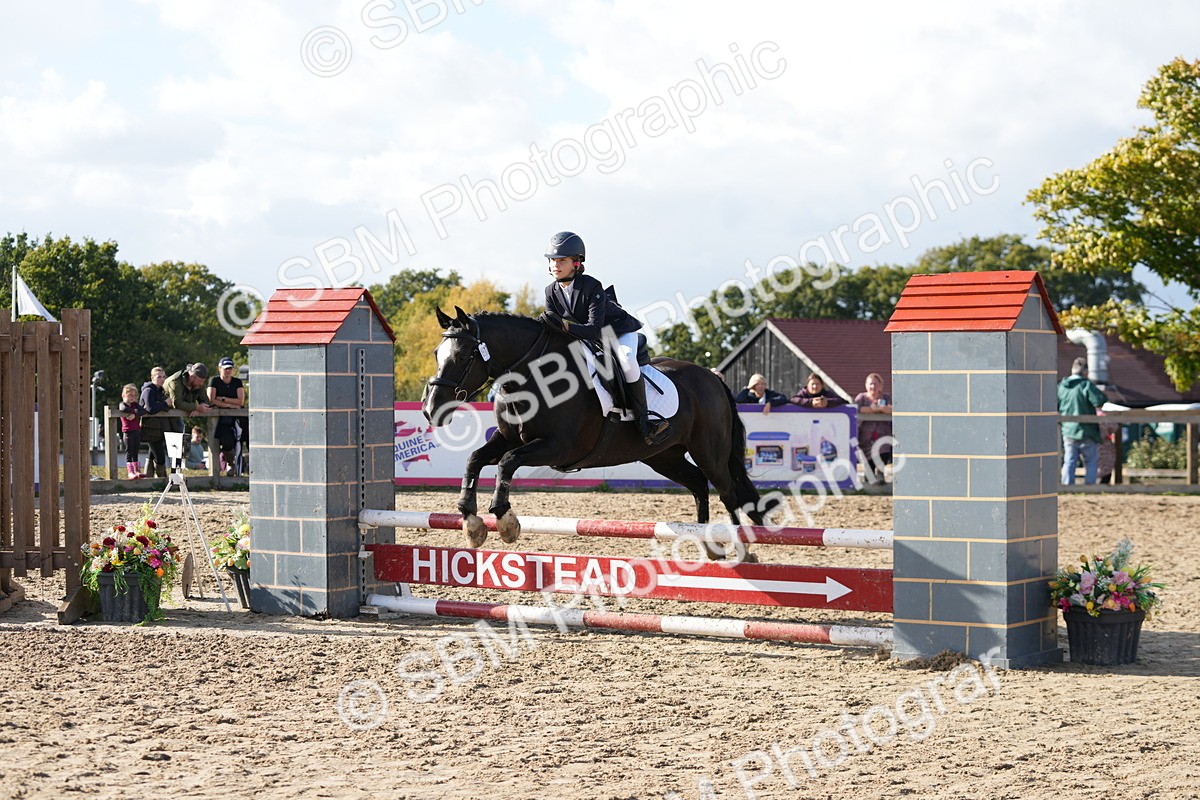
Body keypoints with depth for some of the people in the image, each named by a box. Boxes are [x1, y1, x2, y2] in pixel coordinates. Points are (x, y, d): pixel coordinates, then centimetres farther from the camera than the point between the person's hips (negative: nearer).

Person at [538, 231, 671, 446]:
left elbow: (596, 330, -35)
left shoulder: (591, 287, -28)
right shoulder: (551, 292, -8)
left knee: (626, 360, -35)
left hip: (620, 330, -7)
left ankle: (643, 420, -32)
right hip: (584, 338, 7)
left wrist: (563, 325, -45)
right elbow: (552, 329, -5)